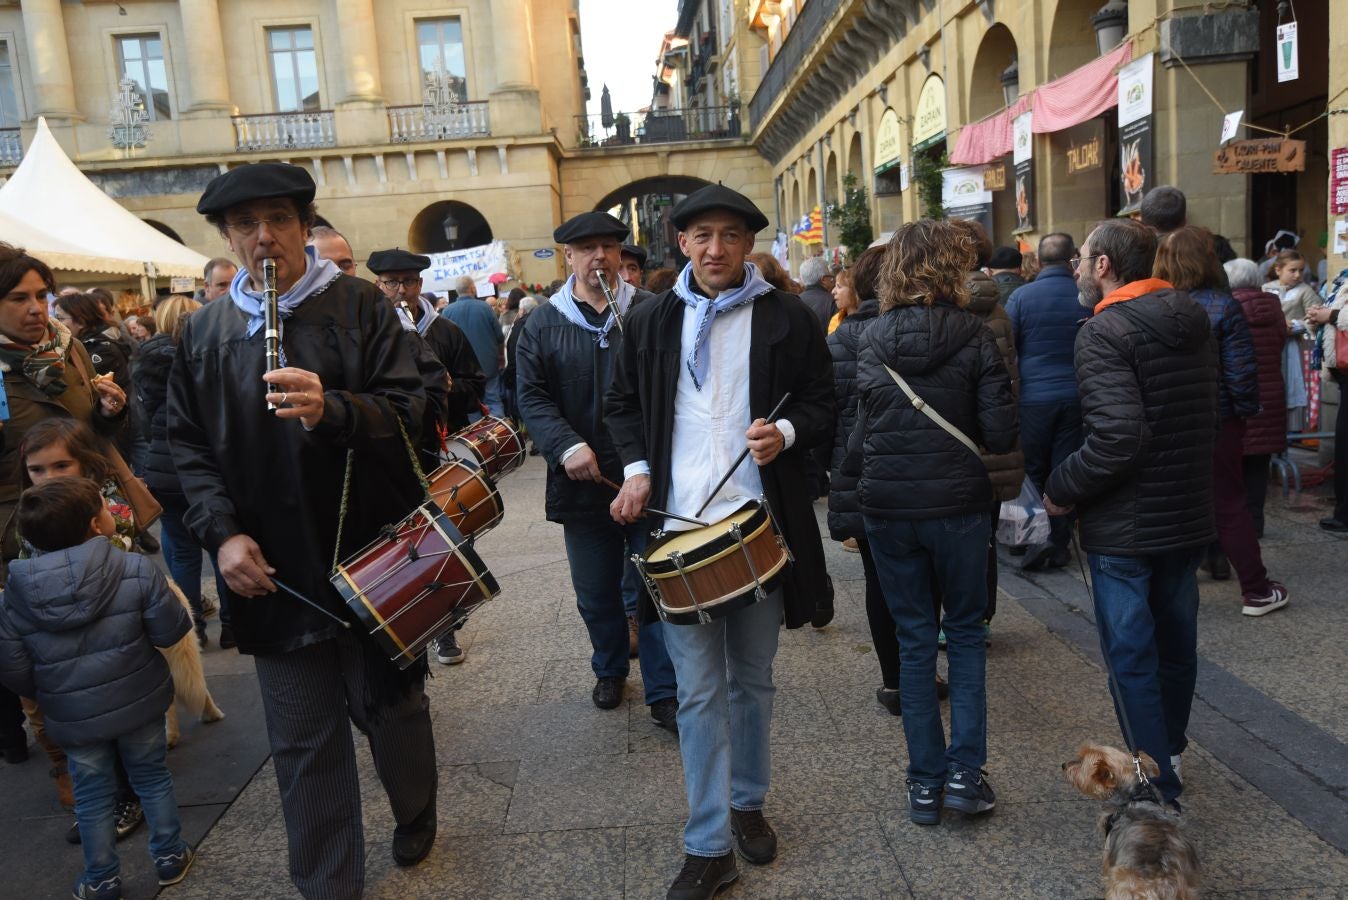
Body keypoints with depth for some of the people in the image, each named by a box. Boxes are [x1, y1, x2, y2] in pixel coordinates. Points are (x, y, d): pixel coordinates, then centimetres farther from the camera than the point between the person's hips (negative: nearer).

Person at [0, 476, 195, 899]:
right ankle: (169, 856, 32)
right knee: (151, 777, 19)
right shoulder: (136, 570, -19)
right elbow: (170, 632, -14)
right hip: (139, 703, -1)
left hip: (73, 717, 1)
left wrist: (44, 694, 14)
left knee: (92, 795, 18)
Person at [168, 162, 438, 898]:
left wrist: (331, 410, -30)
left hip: (374, 554, -2)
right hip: (273, 569, 2)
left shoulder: (360, 306, -3)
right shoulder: (204, 331, 6)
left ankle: (415, 817, 43)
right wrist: (222, 533, -5)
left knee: (391, 707, 14)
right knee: (303, 742, 10)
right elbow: (188, 443, 8)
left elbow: (406, 410, -11)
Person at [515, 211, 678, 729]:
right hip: (583, 479, 2)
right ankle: (610, 670, 40)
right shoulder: (544, 323, 4)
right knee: (596, 592, 16)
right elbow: (531, 395, -2)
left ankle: (664, 693, 16)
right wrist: (566, 446, -18)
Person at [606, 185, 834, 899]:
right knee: (699, 692, 2)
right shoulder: (650, 321, 6)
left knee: (752, 679, 16)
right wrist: (636, 468, -2)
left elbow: (823, 405, 5)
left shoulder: (789, 318, 0)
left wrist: (785, 432, -16)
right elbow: (622, 404, 14)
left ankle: (747, 804, 37)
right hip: (678, 526, 0)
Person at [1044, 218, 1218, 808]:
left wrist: (1062, 488, -16)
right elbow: (1208, 415, 16)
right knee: (1176, 642, 21)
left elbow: (1118, 436, -29)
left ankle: (1156, 787, 11)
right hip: (1189, 516, 8)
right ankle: (1169, 753, 40)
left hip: (1125, 525, -8)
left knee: (1131, 654, 3)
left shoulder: (1104, 332, -19)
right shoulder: (1194, 321, 7)